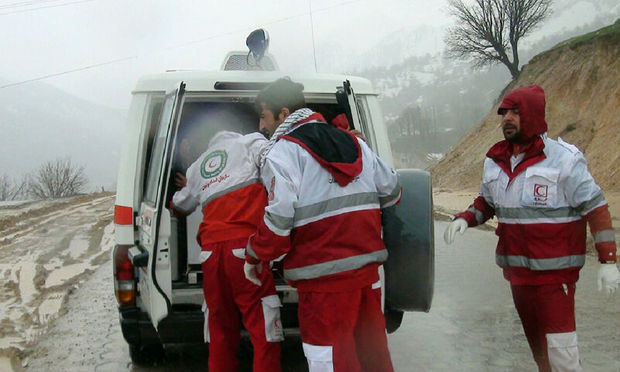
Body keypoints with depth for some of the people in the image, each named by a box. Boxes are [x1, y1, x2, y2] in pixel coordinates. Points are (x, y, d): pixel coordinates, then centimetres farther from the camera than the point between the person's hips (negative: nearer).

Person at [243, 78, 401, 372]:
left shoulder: (282, 152, -7)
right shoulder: (353, 143, 14)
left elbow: (279, 218, -17)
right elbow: (391, 190, 19)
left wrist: (254, 257, -2)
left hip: (324, 274, -7)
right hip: (367, 266, 7)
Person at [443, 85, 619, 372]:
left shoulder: (562, 158, -12)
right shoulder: (495, 162, 6)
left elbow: (596, 208, -10)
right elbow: (486, 203, 20)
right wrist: (464, 219, -1)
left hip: (554, 270, -6)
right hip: (516, 269, 6)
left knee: (560, 347, -9)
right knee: (535, 340, 16)